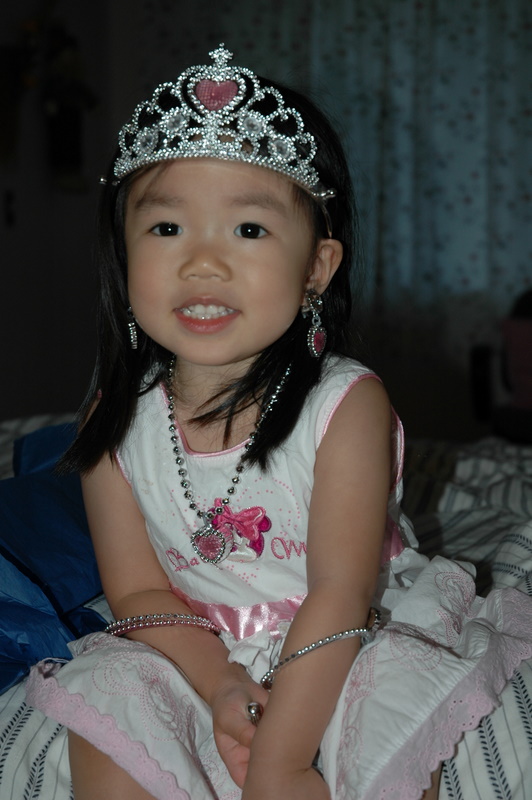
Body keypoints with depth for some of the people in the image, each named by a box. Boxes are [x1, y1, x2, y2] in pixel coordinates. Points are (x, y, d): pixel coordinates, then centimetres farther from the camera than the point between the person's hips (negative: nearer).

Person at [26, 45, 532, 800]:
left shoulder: (346, 406, -20)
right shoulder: (117, 423, -9)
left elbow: (340, 596, -23)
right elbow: (138, 590, -6)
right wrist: (220, 683, -24)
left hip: (355, 646, -2)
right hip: (200, 654, 3)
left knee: (400, 722, -28)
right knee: (107, 705, -20)